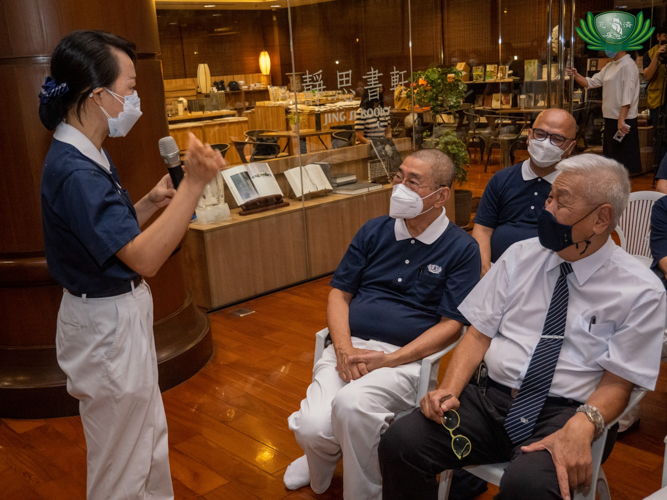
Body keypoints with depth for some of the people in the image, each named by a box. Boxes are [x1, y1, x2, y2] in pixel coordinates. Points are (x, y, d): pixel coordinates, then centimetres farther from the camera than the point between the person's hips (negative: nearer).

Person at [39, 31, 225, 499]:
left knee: (151, 436, 26)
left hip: (123, 315, 10)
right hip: (106, 326, -10)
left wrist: (149, 203, 0)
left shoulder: (89, 156, 6)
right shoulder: (73, 171, -27)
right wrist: (193, 185, -35)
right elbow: (145, 258, -32)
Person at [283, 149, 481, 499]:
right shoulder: (374, 231, 12)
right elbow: (339, 293, 12)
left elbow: (451, 324, -4)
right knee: (312, 428, -21)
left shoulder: (462, 249, 0)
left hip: (405, 356, -3)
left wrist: (387, 360, -15)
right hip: (350, 346, 4)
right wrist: (344, 348, -7)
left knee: (351, 404, -34)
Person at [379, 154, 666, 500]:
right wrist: (448, 389, -10)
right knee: (399, 442, -20)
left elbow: (615, 383, -4)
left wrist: (581, 427, -24)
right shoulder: (520, 256, 7)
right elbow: (479, 332, 7)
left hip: (562, 413, -3)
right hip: (489, 397, 4)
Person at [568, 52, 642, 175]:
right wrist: (576, 76, -2)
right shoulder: (610, 66, 15)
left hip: (623, 120, -9)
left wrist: (621, 120, -24)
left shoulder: (628, 66, -13)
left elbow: (627, 96, -19)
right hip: (610, 118, 9)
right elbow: (591, 83, 15)